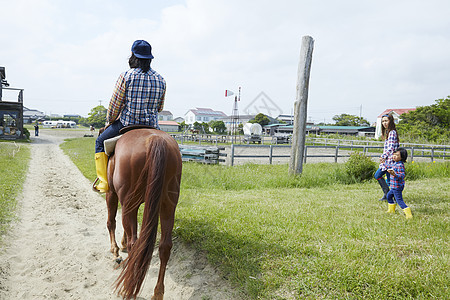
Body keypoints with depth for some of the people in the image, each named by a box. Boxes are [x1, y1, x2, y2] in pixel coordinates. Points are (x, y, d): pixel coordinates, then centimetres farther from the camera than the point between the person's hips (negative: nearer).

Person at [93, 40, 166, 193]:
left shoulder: (126, 76, -8)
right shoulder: (160, 80, 4)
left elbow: (114, 105, -5)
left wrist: (109, 121, 13)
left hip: (126, 123, -3)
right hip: (152, 126, 3)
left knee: (100, 141, 21)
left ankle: (103, 182, 16)